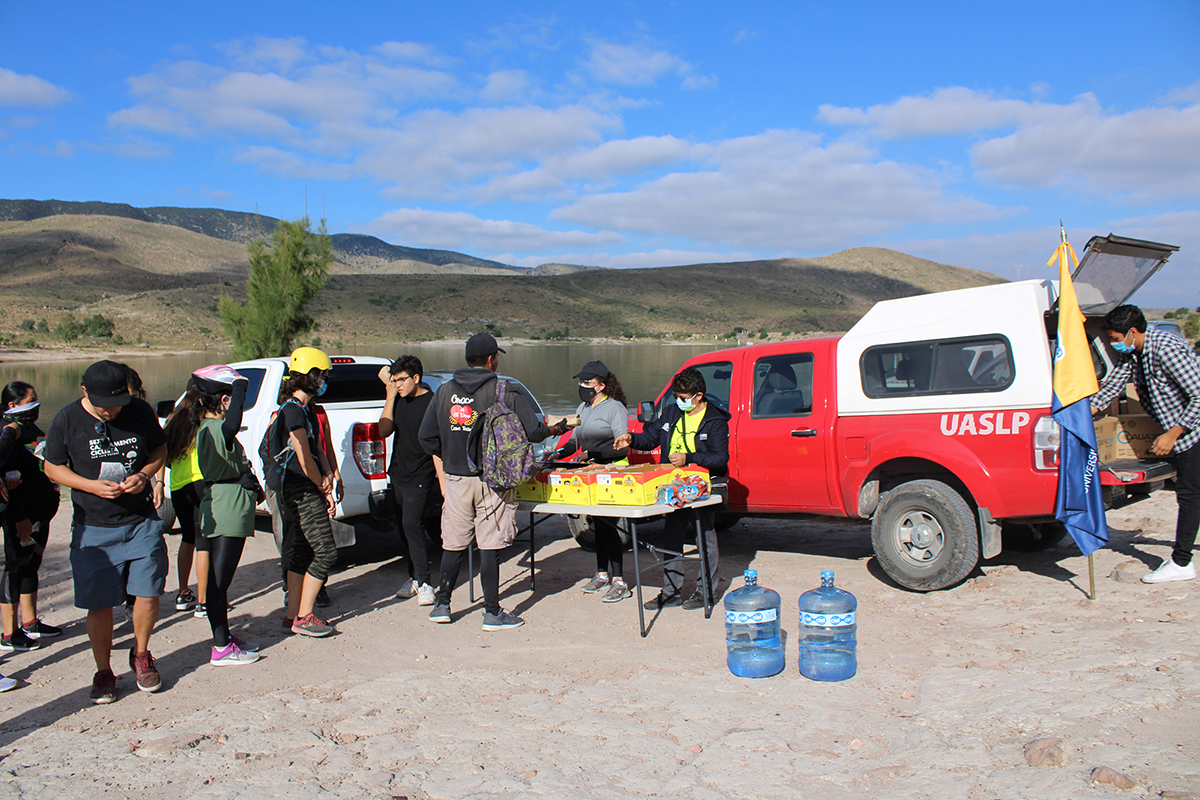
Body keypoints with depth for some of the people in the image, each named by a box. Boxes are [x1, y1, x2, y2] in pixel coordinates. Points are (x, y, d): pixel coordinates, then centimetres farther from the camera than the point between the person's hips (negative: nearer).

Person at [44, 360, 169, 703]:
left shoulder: (140, 411, -4)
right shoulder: (67, 420, -7)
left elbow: (160, 449, 11)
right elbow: (52, 467, 2)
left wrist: (144, 474, -9)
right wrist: (92, 486, -14)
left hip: (142, 522, 1)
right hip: (93, 529, -1)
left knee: (148, 594, -1)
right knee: (99, 605, 3)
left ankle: (141, 654, 26)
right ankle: (103, 672, 23)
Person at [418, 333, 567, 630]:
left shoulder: (444, 391, 5)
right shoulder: (506, 392, -7)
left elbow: (426, 437, 8)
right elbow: (532, 430, -10)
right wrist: (552, 430, 11)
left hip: (456, 479, 4)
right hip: (492, 480, -4)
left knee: (453, 544, 15)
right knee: (489, 547, 2)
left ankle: (442, 605, 24)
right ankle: (493, 613, 9)